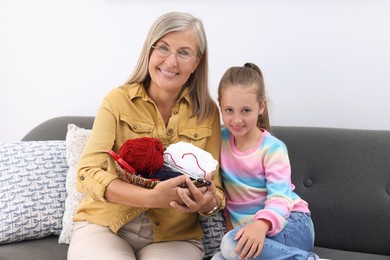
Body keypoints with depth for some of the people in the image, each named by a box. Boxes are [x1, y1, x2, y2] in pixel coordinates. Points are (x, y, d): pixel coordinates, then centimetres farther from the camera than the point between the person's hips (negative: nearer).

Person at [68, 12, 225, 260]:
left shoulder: (208, 112, 0)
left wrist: (209, 203, -25)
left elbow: (215, 187, 0)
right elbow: (88, 174, -14)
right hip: (103, 226, 0)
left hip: (174, 236, 1)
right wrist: (153, 197, -28)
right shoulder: (118, 100, -6)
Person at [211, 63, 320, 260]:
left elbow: (279, 197, -18)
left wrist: (262, 225, -38)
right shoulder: (220, 139, 5)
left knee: (232, 244, -34)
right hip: (248, 229, 5)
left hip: (291, 225, -5)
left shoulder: (273, 148, -8)